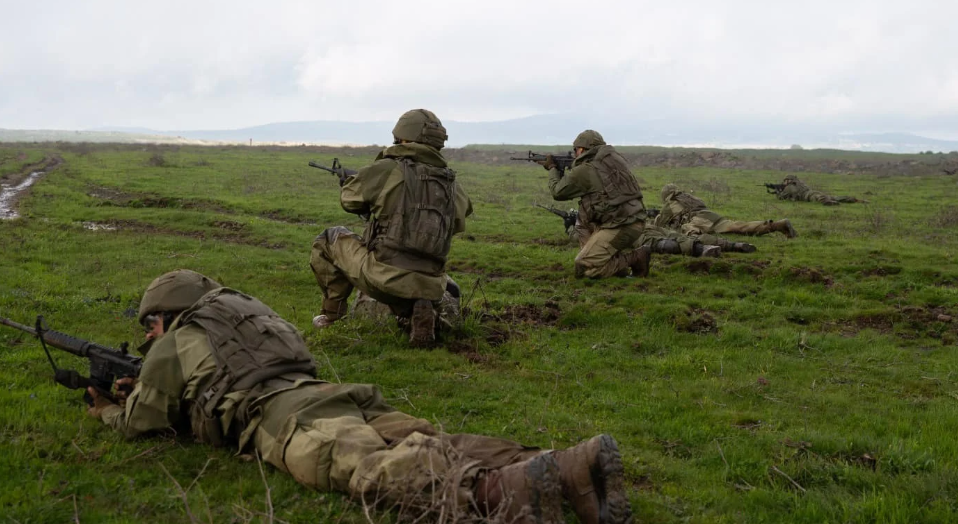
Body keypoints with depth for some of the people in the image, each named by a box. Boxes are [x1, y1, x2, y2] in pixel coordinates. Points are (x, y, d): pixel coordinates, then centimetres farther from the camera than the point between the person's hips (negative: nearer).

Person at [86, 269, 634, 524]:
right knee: (439, 448, -14)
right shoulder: (244, 311, 41)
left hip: (283, 418, -7)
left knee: (377, 471, -33)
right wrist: (144, 383, 62)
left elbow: (140, 423, 26)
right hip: (331, 395, 7)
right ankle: (574, 463, -38)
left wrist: (108, 411, 49)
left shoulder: (171, 348, 20)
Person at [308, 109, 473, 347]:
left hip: (383, 279, -4)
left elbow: (349, 198, 12)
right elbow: (458, 222, 27)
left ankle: (333, 316, 23)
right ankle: (413, 312, 8)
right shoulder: (451, 184, 8)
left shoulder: (388, 169, -5)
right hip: (430, 288, 4)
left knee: (329, 240, 20)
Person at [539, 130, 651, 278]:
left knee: (583, 268, -7)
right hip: (634, 220, 8)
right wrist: (560, 169, 27)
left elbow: (558, 192, 7)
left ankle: (633, 258, -7)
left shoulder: (584, 171, -9)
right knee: (584, 217, 25)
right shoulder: (613, 157, 12)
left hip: (621, 227, -8)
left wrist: (552, 168, 23)